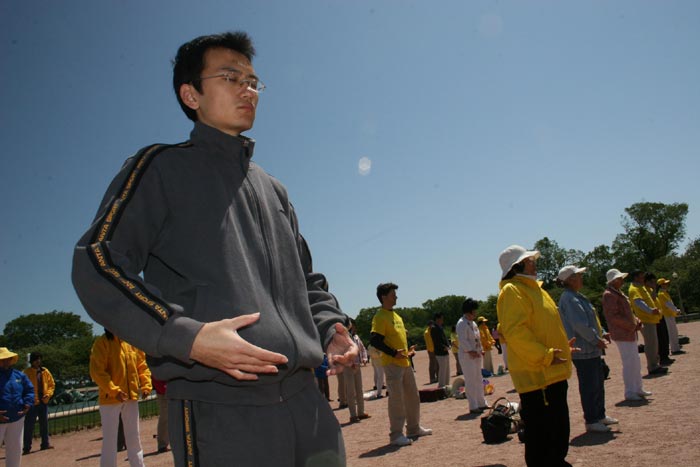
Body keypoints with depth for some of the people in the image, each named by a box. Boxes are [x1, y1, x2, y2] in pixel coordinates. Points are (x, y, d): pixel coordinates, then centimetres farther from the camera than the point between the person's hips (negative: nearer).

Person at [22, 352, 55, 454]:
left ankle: (45, 444, 25)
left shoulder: (45, 371, 7)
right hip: (32, 403, -5)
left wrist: (48, 394, -3)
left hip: (43, 402, 5)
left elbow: (52, 384, 13)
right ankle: (27, 447, 4)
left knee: (44, 424, 14)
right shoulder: (27, 372, -7)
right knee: (29, 426, -3)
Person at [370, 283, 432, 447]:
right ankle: (396, 434, 5)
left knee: (413, 396, 16)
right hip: (392, 364, -9)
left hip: (405, 362, 9)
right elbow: (374, 340, -21)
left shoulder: (396, 315, 16)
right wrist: (394, 353, -23)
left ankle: (414, 428, 29)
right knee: (396, 399, -5)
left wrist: (409, 349, 10)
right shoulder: (380, 317, -13)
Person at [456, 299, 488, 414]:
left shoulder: (472, 323, 16)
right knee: (470, 382, -6)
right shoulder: (461, 323, -14)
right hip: (467, 356, -10)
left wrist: (481, 350, 14)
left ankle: (482, 403, 26)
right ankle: (473, 406, -1)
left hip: (476, 355, 10)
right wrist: (470, 351, -28)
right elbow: (463, 340, -22)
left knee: (478, 380, 16)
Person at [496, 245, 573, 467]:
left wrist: (562, 347, 20)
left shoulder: (532, 288, 18)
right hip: (536, 376, -10)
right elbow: (514, 332, -24)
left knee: (559, 431, 22)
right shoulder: (512, 291, -14)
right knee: (541, 435, -3)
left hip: (553, 374, 10)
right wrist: (545, 355, -24)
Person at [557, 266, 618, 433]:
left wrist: (602, 333, 11)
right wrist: (597, 340, -17)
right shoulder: (569, 299, -19)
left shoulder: (577, 297, 15)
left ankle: (600, 415, 31)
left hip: (592, 349, 11)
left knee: (599, 383, 19)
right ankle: (591, 421, 9)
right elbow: (580, 325, -25)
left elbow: (591, 319, 22)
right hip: (583, 350, -11)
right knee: (589, 386, -2)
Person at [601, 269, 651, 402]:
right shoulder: (609, 295, -16)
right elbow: (613, 316, -22)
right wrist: (631, 325, -18)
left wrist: (636, 321, 7)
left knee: (636, 362, 17)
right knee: (629, 363, -5)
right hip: (622, 334, -11)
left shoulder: (618, 292, 16)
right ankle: (629, 393, 4)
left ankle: (638, 389, 28)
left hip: (630, 332, 11)